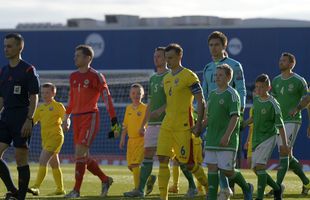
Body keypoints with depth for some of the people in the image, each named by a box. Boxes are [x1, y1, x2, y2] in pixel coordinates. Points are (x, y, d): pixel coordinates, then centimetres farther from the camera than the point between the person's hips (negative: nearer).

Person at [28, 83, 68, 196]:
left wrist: (67, 124, -27)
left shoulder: (58, 106, -3)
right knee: (54, 164, 13)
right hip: (45, 138, 8)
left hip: (55, 136, -8)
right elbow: (33, 121, 18)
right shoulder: (40, 108, 15)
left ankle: (36, 187, -25)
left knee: (43, 161, -19)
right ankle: (60, 189, 21)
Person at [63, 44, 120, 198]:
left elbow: (107, 97, -8)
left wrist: (113, 119, -12)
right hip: (77, 119, 7)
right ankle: (105, 179, 24)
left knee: (80, 153, -14)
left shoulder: (96, 76, -7)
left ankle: (76, 190, -12)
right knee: (83, 156, 7)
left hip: (90, 117, -7)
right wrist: (67, 117, 26)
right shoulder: (73, 77, 13)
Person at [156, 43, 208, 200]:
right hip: (167, 125, 7)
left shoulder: (189, 76, -8)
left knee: (187, 162, -4)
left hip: (183, 126, -7)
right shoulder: (167, 78, 15)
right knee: (163, 159, -3)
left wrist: (199, 124, -16)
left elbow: (201, 101, -10)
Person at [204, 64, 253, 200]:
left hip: (227, 141, -7)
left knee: (226, 170, -4)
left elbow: (235, 117, -15)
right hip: (211, 138, 7)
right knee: (212, 167, 0)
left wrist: (227, 135, -23)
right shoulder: (212, 94, 15)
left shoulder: (232, 95, -8)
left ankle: (246, 187, 20)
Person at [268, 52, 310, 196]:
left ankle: (278, 186, -17)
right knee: (288, 156, 9)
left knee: (284, 153, -15)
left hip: (292, 121, -7)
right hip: (278, 121, 7)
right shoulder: (276, 81, 13)